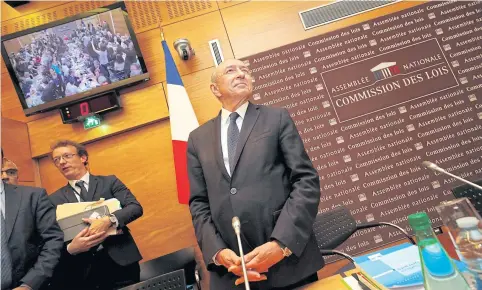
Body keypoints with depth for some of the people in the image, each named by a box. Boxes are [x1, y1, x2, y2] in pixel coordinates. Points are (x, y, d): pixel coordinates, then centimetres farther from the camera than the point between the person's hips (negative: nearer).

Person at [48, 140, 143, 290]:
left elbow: (135, 207, -7)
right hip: (81, 269, 1)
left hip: (119, 260, -1)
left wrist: (108, 220, -23)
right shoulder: (55, 199, 8)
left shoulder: (110, 182, 5)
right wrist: (70, 249, -18)